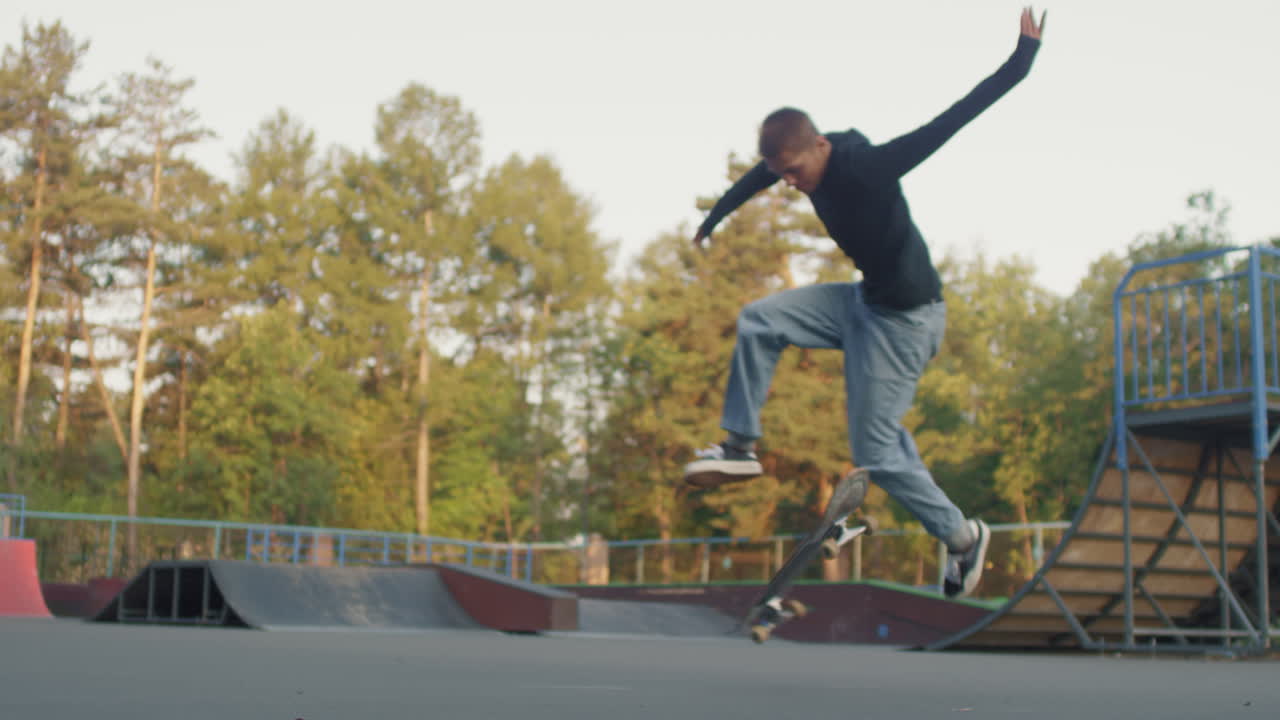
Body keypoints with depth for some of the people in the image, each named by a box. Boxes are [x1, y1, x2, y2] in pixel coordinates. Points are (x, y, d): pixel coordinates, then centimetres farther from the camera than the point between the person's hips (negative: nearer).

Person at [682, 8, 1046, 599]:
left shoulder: (870, 166, -27)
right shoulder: (800, 164, -4)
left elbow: (956, 117, -30)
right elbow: (752, 181, 19)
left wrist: (1024, 55, -34)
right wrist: (711, 221, 36)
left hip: (907, 316, -8)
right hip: (864, 301, 8)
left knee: (875, 451, -4)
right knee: (758, 320, 1)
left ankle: (964, 537, 14)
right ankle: (741, 446, 8)